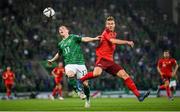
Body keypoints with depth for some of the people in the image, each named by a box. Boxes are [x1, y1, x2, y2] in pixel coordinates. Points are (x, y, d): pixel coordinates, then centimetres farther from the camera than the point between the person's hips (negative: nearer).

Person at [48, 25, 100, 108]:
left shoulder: (73, 37, 5)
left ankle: (87, 100, 18)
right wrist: (52, 60, 48)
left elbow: (84, 39, -9)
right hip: (69, 64, 3)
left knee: (85, 83, -5)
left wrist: (94, 39, -25)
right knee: (70, 75, -34)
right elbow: (59, 53, 40)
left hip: (80, 63, -3)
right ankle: (78, 91, -21)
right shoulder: (60, 44, 20)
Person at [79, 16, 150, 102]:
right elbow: (113, 41, -25)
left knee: (125, 75, -1)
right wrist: (127, 42, -27)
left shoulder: (114, 34, 18)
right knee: (97, 73, -37)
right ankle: (80, 81, -12)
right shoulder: (106, 32, -7)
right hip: (102, 58, -8)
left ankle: (138, 95, -2)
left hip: (110, 61, 8)